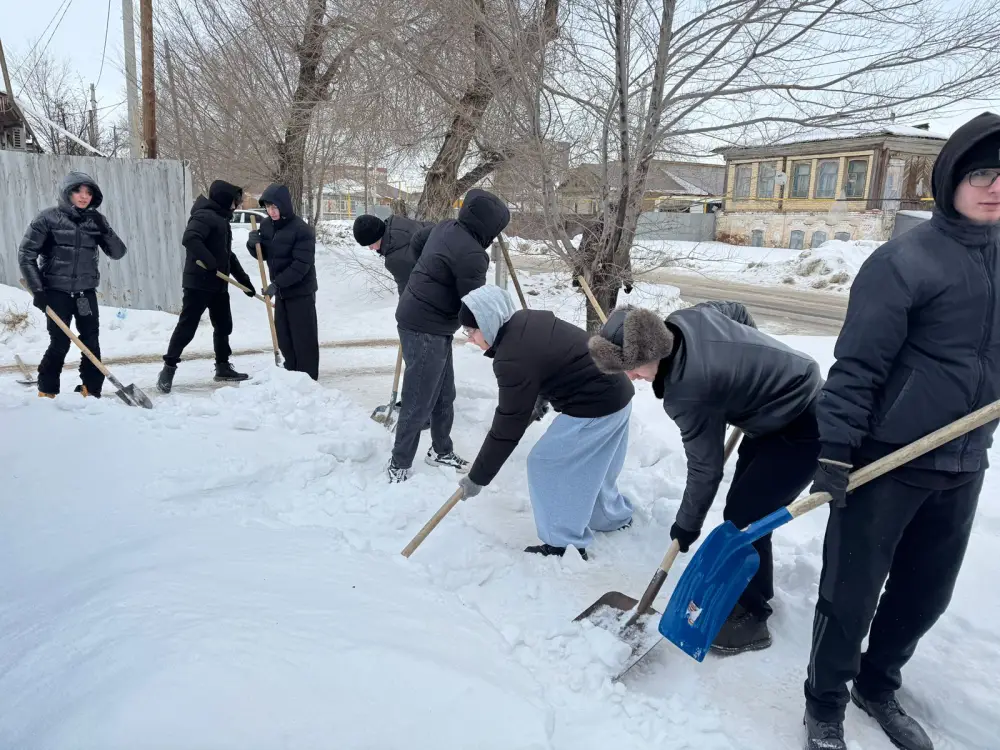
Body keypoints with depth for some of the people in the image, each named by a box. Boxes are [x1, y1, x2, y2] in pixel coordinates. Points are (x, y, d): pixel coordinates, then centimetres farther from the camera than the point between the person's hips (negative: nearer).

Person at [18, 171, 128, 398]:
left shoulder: (96, 220, 5)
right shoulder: (49, 218, -5)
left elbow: (118, 253, 3)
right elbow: (26, 254, -4)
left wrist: (106, 231, -13)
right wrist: (37, 289, -10)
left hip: (86, 292, 3)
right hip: (57, 292, -3)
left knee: (91, 343, 1)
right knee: (60, 343, -3)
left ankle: (91, 390, 13)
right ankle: (47, 391, 13)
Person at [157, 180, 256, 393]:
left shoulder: (222, 218, 19)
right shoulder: (204, 216, -12)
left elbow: (228, 255, 24)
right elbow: (189, 239, -30)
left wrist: (244, 280, 22)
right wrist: (210, 262, -29)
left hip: (218, 284, 10)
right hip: (199, 282, -10)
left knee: (223, 325, 14)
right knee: (187, 326, -7)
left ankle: (223, 367, 25)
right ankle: (168, 369, 0)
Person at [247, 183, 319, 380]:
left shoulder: (302, 230, -19)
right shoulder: (266, 225, 4)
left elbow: (301, 264, -24)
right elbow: (262, 254, 14)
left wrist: (277, 284, -28)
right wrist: (253, 244, -9)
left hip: (301, 291, -8)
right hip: (281, 290, 8)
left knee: (304, 337, -3)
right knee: (283, 335, 13)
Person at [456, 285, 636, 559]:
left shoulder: (513, 359, -25)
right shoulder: (526, 321, 1)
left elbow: (507, 426, -21)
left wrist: (477, 477, -13)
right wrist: (541, 399, 9)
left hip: (595, 406, -10)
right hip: (615, 392, 10)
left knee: (546, 463, 0)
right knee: (588, 465, 25)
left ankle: (567, 544, 9)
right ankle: (615, 515, 47)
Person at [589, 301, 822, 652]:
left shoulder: (687, 391, -33)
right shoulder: (687, 317, -10)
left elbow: (706, 467, -21)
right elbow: (741, 314, 10)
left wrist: (687, 524, -7)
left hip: (801, 427, -10)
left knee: (743, 518, -8)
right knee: (742, 508, 15)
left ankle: (751, 617, 9)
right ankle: (755, 591, 32)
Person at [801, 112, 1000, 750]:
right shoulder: (905, 260, -13)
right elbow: (857, 363, -15)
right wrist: (836, 449, -19)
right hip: (887, 459, -6)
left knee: (926, 594, 17)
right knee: (851, 593, 4)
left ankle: (878, 685, 39)